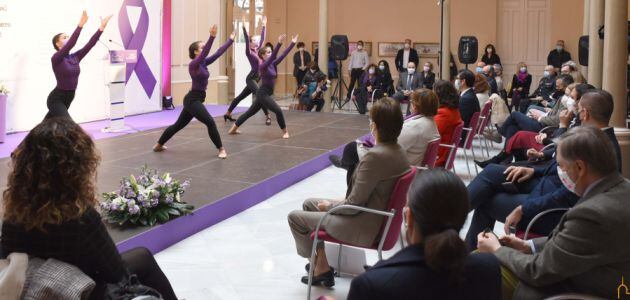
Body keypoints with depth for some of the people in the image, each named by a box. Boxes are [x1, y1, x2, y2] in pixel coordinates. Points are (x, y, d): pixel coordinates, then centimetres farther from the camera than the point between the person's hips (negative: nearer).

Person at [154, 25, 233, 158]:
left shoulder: (203, 63, 8)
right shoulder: (193, 64, -15)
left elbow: (218, 53, 9)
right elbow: (205, 52, -32)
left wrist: (231, 39, 11)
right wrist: (211, 37, -44)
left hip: (195, 99, 10)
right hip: (192, 99, -10)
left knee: (178, 125, 17)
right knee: (210, 122, -13)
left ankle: (158, 145, 28)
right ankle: (221, 149, -6)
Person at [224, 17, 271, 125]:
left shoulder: (258, 50, 11)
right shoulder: (249, 52, -9)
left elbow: (262, 38, 17)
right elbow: (246, 39, -20)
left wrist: (264, 25, 21)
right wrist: (244, 27, -29)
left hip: (256, 79, 8)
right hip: (251, 79, -8)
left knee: (241, 96, 14)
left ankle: (228, 114, 22)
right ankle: (267, 117, -18)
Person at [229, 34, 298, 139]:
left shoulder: (272, 64, 8)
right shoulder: (262, 66, -16)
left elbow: (283, 55, 5)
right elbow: (272, 57, -32)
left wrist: (293, 43, 2)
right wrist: (279, 43, -42)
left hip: (265, 94, 9)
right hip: (262, 93, -9)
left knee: (250, 112, 16)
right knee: (278, 111, -13)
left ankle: (233, 129, 24)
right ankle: (285, 131, 1)